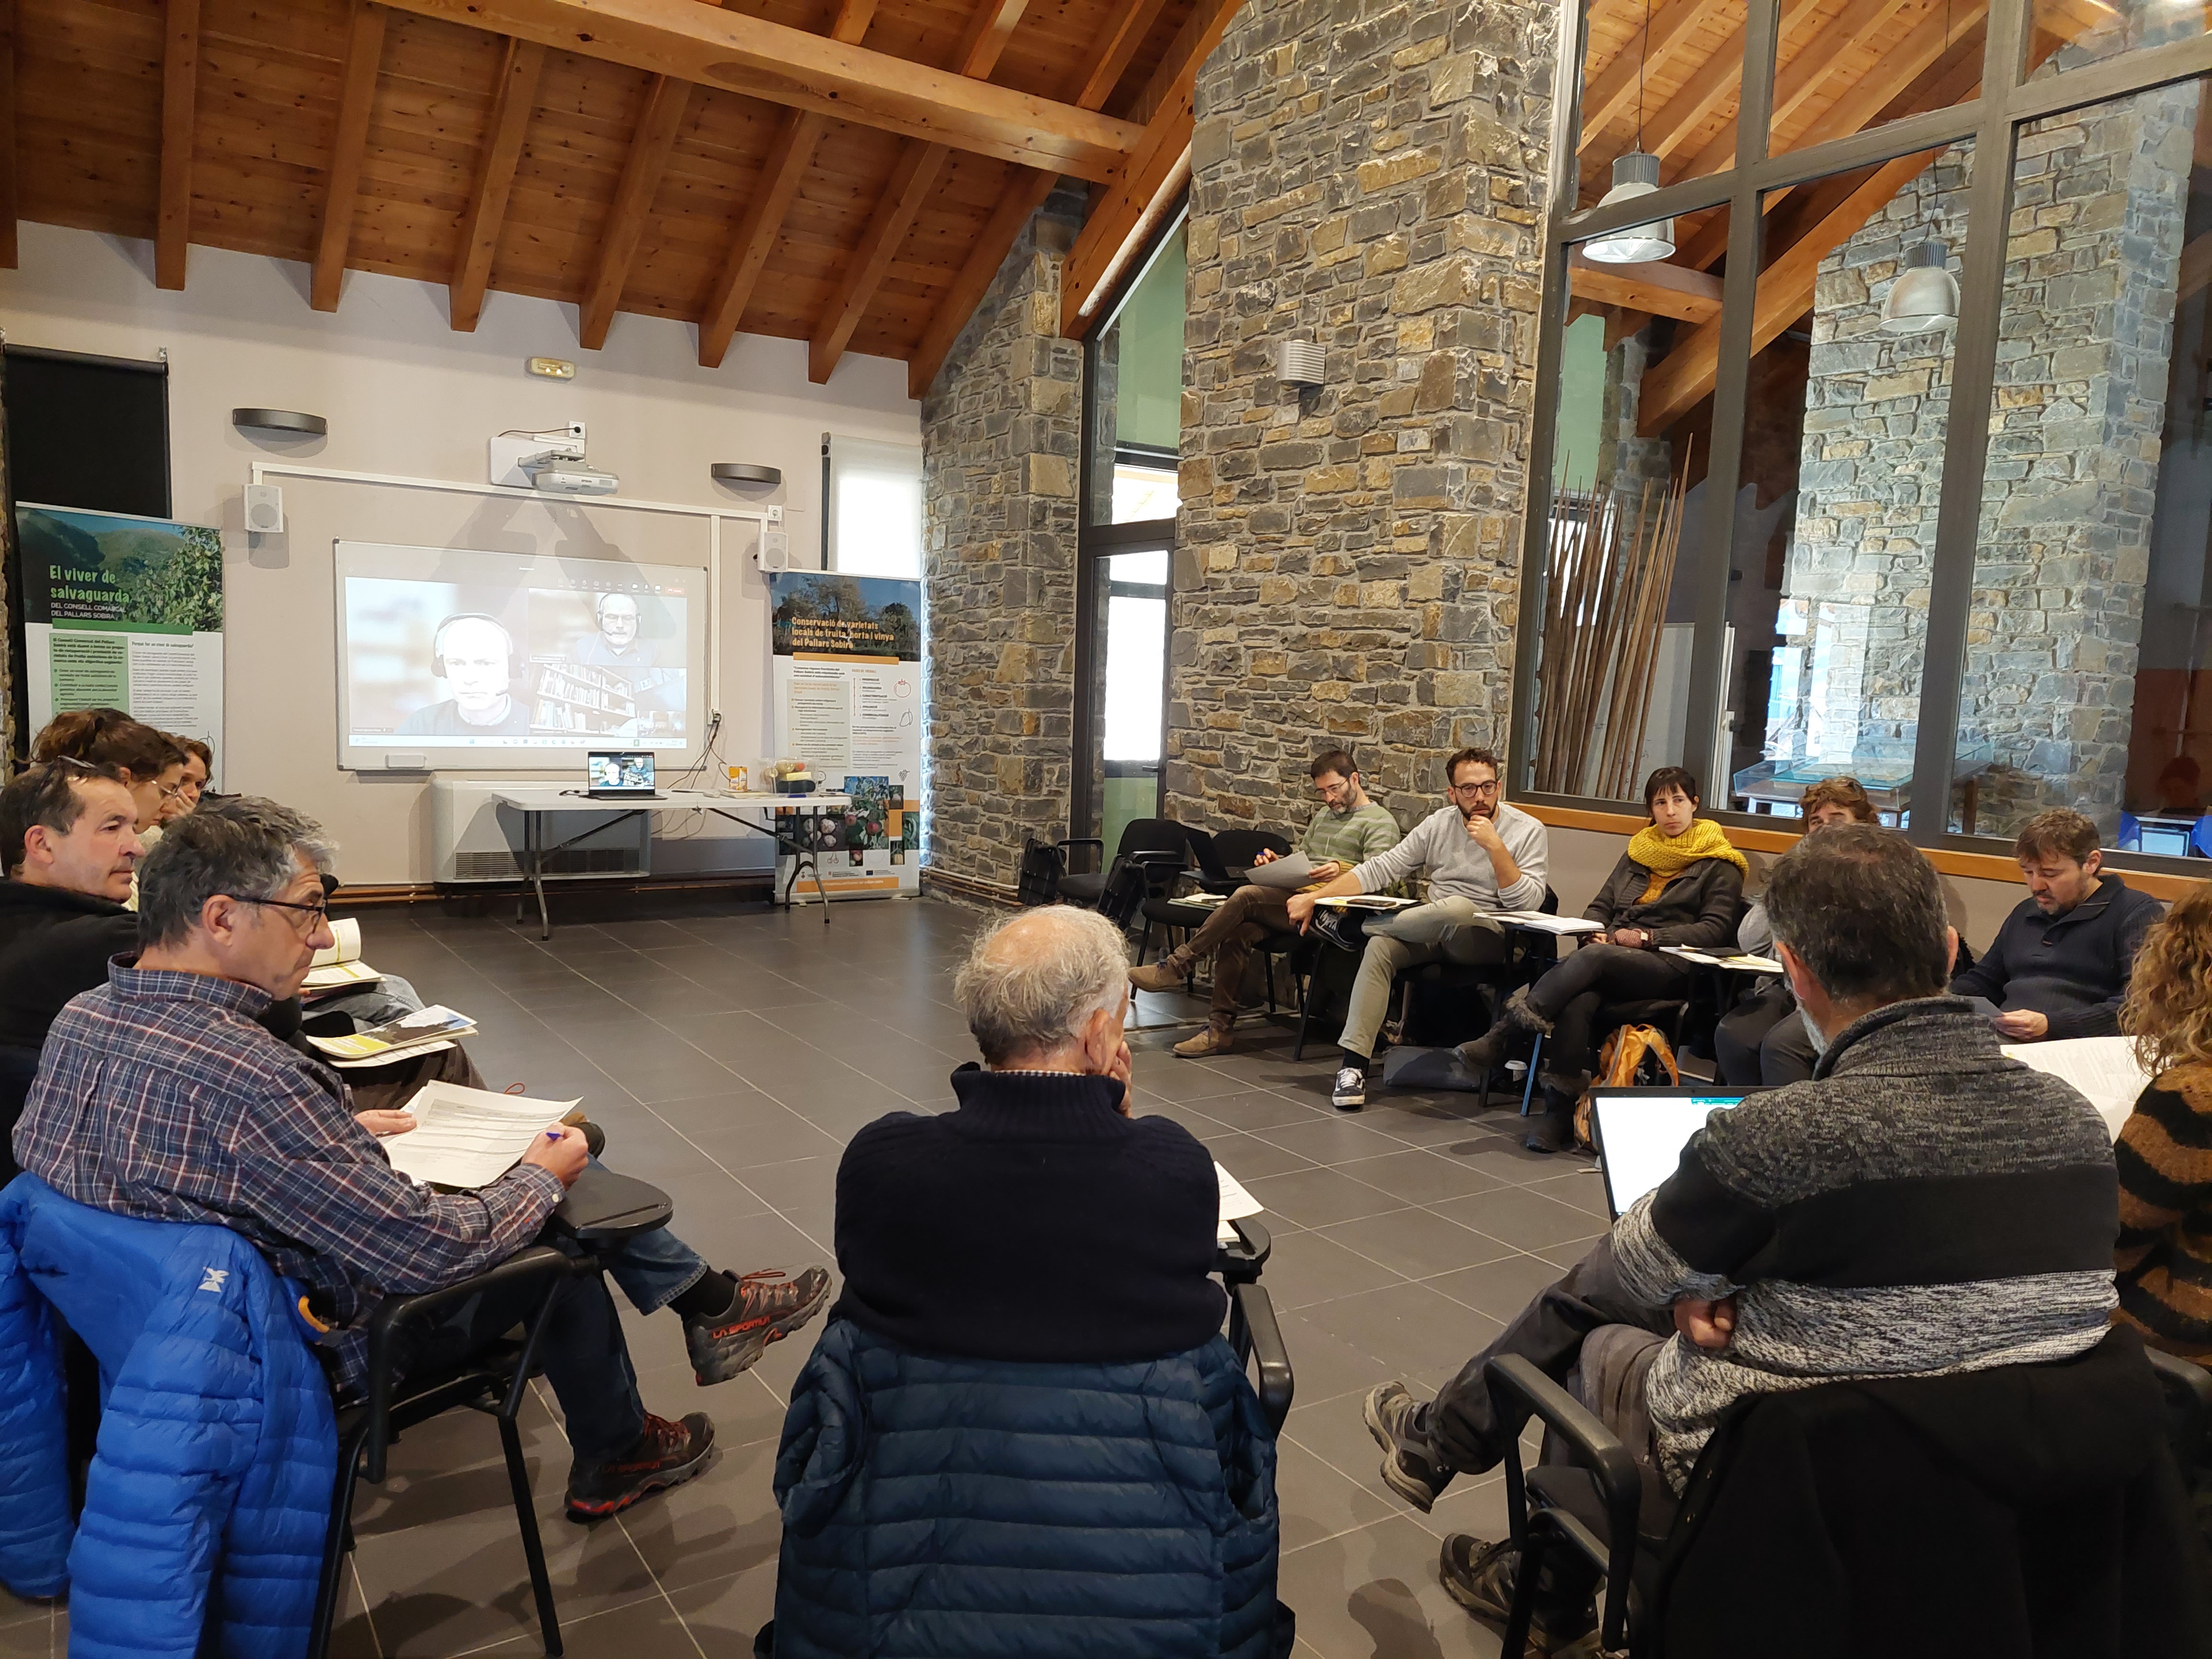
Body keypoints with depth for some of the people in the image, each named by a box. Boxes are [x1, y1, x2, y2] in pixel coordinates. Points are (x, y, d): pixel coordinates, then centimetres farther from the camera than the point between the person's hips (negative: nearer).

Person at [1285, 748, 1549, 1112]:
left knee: (1458, 909, -38)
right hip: (1435, 933, 4)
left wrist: (1495, 846, -22)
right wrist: (1315, 897, -3)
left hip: (1489, 939, -4)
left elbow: (1527, 903, -12)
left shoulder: (1528, 831, -2)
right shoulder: (1440, 824, 8)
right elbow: (1380, 868, 5)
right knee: (1380, 948, -27)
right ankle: (1353, 1063, -28)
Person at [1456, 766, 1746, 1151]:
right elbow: (1599, 906, 26)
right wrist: (1596, 931, 1)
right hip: (1611, 952, 4)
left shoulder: (1719, 865, 12)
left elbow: (1716, 928, 0)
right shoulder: (1638, 852, 27)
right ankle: (1560, 1113, -40)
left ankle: (1501, 1036, -45)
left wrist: (1647, 938, -11)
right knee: (1578, 999, -33)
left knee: (1594, 957, -37)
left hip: (1667, 965, -4)